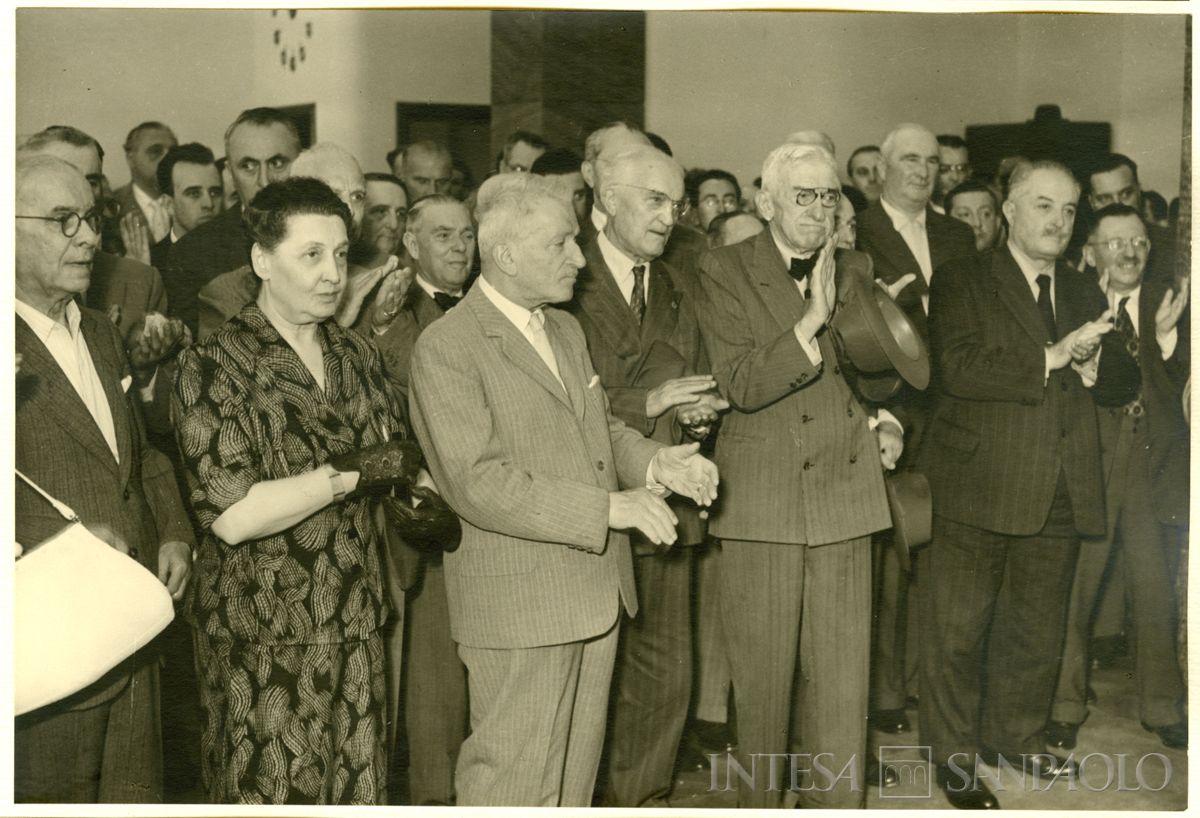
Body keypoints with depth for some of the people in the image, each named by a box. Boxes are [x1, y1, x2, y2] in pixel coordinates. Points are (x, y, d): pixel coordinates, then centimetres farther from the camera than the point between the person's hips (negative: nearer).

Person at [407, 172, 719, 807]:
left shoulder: (565, 328, 14)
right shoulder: (445, 348, -14)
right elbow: (476, 482, -21)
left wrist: (654, 462, -1)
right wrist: (606, 506, -24)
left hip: (596, 587, 8)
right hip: (517, 601, -8)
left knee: (575, 773, 18)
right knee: (512, 780, 1)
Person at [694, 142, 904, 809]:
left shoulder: (857, 270, 11)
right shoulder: (725, 271, -3)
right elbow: (740, 385, -14)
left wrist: (887, 421, 6)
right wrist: (812, 321, -21)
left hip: (845, 497, 4)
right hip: (760, 497, -3)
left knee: (842, 674, 5)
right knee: (763, 671, 6)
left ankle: (837, 798, 18)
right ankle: (760, 796, 24)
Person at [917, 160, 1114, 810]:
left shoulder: (1084, 294, 18)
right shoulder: (963, 282, -1)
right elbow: (958, 366, -16)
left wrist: (1092, 365, -5)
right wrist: (1051, 359, -16)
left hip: (1059, 496, 6)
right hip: (976, 489, -5)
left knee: (1037, 629, 15)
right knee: (957, 630, 0)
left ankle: (1017, 737, 32)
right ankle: (954, 755, 14)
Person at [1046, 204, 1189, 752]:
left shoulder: (1166, 304, 6)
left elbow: (1181, 386, -2)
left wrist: (1166, 334, -16)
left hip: (1155, 465, 3)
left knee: (1156, 593, 12)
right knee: (1074, 589, 4)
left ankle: (1161, 705, 28)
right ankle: (1065, 705, 20)